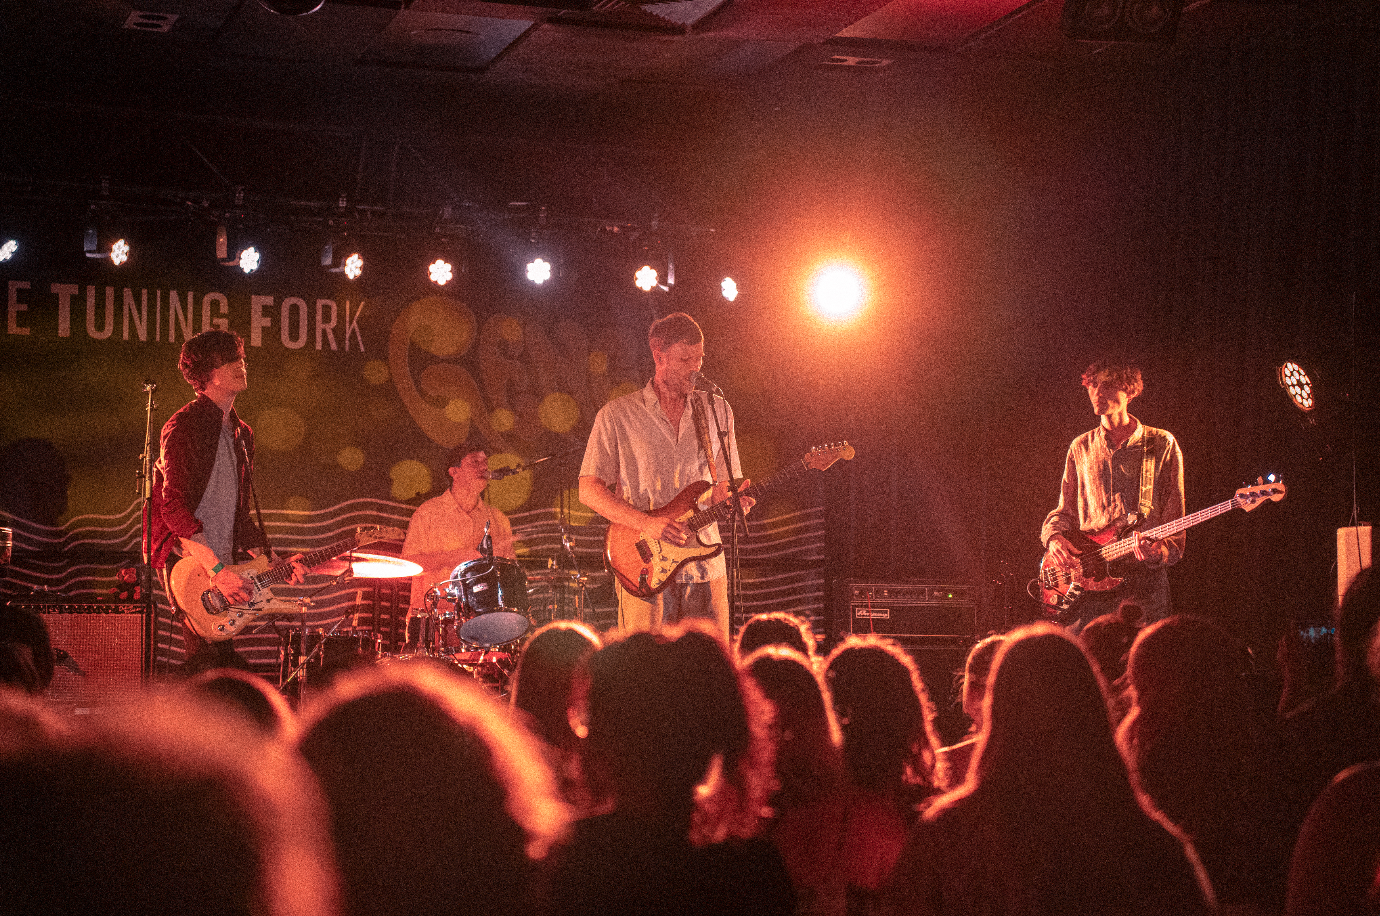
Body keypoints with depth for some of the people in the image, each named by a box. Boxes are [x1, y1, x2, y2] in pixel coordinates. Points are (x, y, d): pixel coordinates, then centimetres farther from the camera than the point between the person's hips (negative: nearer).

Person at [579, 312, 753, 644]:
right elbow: (589, 489, -1)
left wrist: (734, 497, -7)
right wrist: (645, 523, -14)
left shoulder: (717, 411, 12)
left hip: (705, 566, 3)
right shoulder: (616, 415, 1)